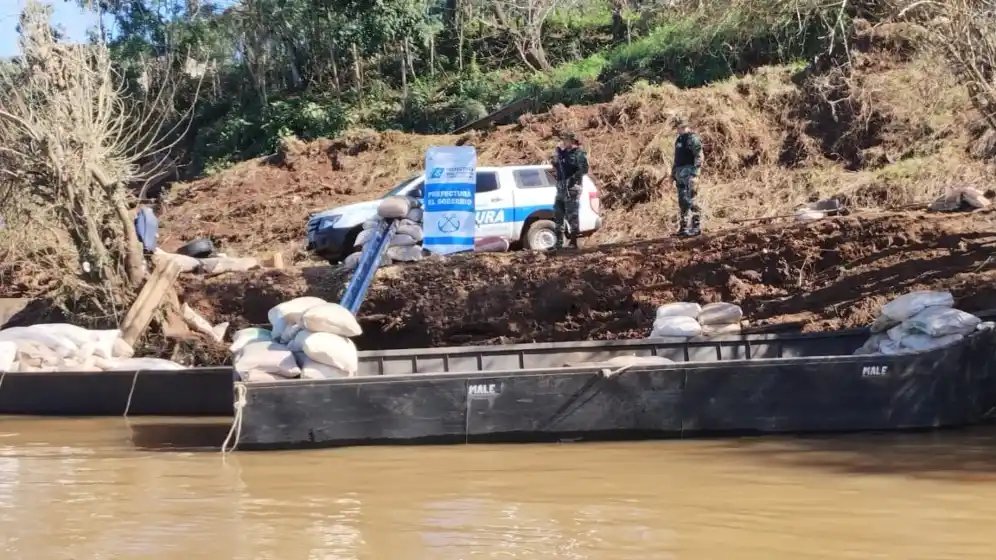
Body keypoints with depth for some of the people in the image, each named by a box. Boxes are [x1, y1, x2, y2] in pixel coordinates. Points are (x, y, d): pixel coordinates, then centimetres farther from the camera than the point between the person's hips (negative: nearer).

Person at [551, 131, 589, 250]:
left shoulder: (579, 154, -8)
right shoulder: (563, 153, 16)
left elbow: (584, 169, -19)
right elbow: (556, 168, 24)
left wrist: (573, 179, -24)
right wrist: (556, 157, 6)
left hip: (572, 189, -9)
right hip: (560, 189, 9)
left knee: (572, 216, -7)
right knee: (558, 216, 11)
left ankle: (574, 242, -3)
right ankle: (559, 243, 18)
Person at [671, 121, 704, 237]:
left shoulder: (692, 138, -8)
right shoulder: (679, 140, 19)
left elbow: (699, 157, -16)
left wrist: (695, 175, -23)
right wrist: (673, 174, 22)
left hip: (689, 172, -9)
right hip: (680, 173, 9)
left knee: (689, 200, -13)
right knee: (682, 201, 9)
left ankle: (696, 227, -10)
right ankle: (684, 227, 15)